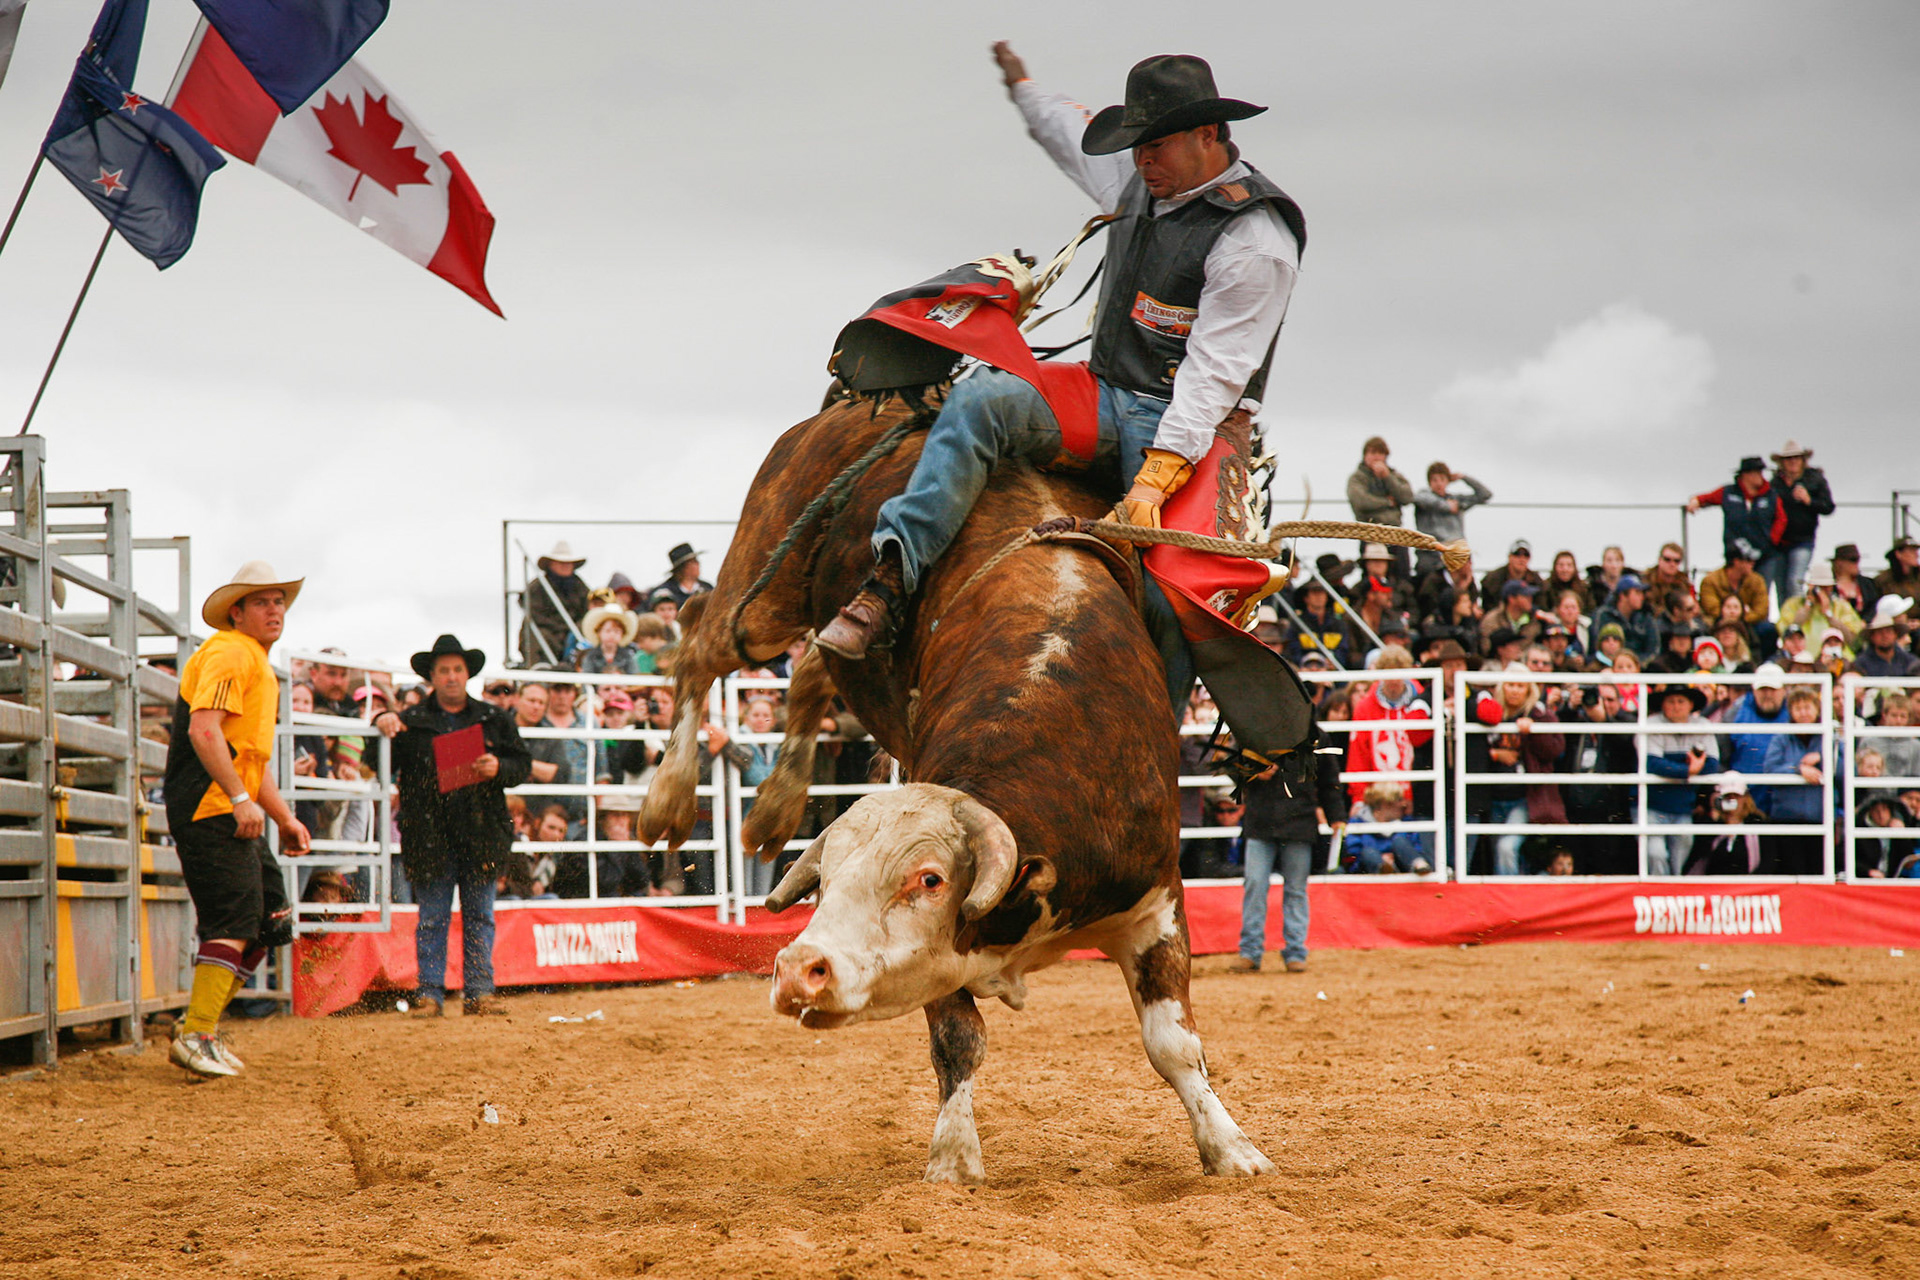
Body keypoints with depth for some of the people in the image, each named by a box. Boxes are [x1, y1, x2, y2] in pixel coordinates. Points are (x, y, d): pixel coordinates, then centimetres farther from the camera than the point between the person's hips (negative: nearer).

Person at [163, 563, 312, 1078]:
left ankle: (198, 1028, 15)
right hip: (210, 808, -11)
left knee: (270, 918, 10)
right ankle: (197, 1036, -13)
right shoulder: (230, 653, -9)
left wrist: (285, 818, 26)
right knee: (235, 919, -14)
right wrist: (240, 799, -27)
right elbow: (203, 730, -23)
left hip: (237, 813, 11)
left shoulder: (258, 665, 25)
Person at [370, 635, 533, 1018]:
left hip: (481, 835, 1)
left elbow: (523, 765, 11)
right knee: (432, 919, -1)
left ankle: (478, 992, 5)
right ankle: (429, 994, 1)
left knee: (479, 917, 3)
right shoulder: (411, 722, 8)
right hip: (431, 838, -1)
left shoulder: (494, 720, 13)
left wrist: (498, 768, -10)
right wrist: (381, 726, -11)